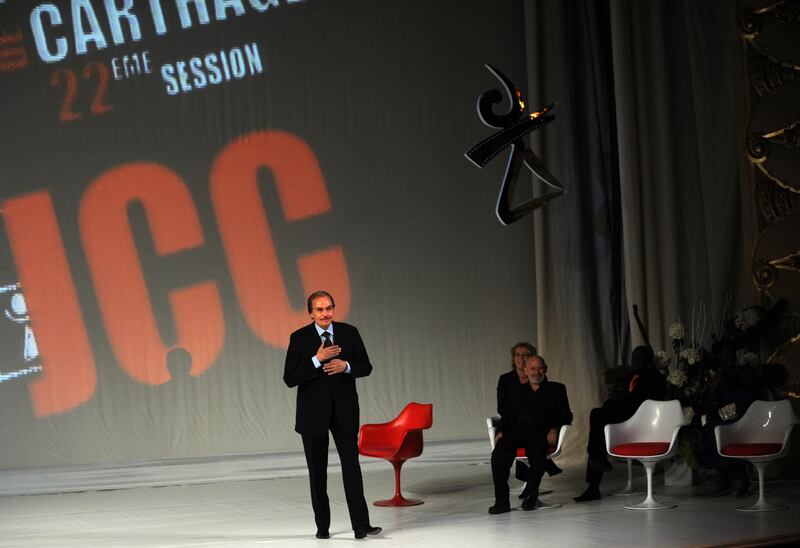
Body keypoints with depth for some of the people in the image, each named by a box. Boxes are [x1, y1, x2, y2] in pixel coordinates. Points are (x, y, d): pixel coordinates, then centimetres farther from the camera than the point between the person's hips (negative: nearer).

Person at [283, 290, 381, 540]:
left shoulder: (349, 332, 0)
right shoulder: (299, 338, -6)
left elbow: (366, 367, 5)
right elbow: (290, 379, -11)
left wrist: (346, 366, -16)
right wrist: (317, 359, -21)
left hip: (344, 410, 1)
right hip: (313, 412, -1)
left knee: (352, 466, -7)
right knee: (317, 472, 7)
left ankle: (361, 526, -9)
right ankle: (322, 526, 17)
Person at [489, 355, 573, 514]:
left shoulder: (556, 389, 20)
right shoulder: (518, 390, 28)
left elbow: (566, 415, 9)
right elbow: (507, 414, 20)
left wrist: (554, 428, -12)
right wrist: (500, 431, -1)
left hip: (540, 432, -2)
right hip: (516, 430, 2)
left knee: (537, 452, -38)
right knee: (499, 453, -30)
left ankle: (531, 494, -19)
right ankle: (502, 500, -29)